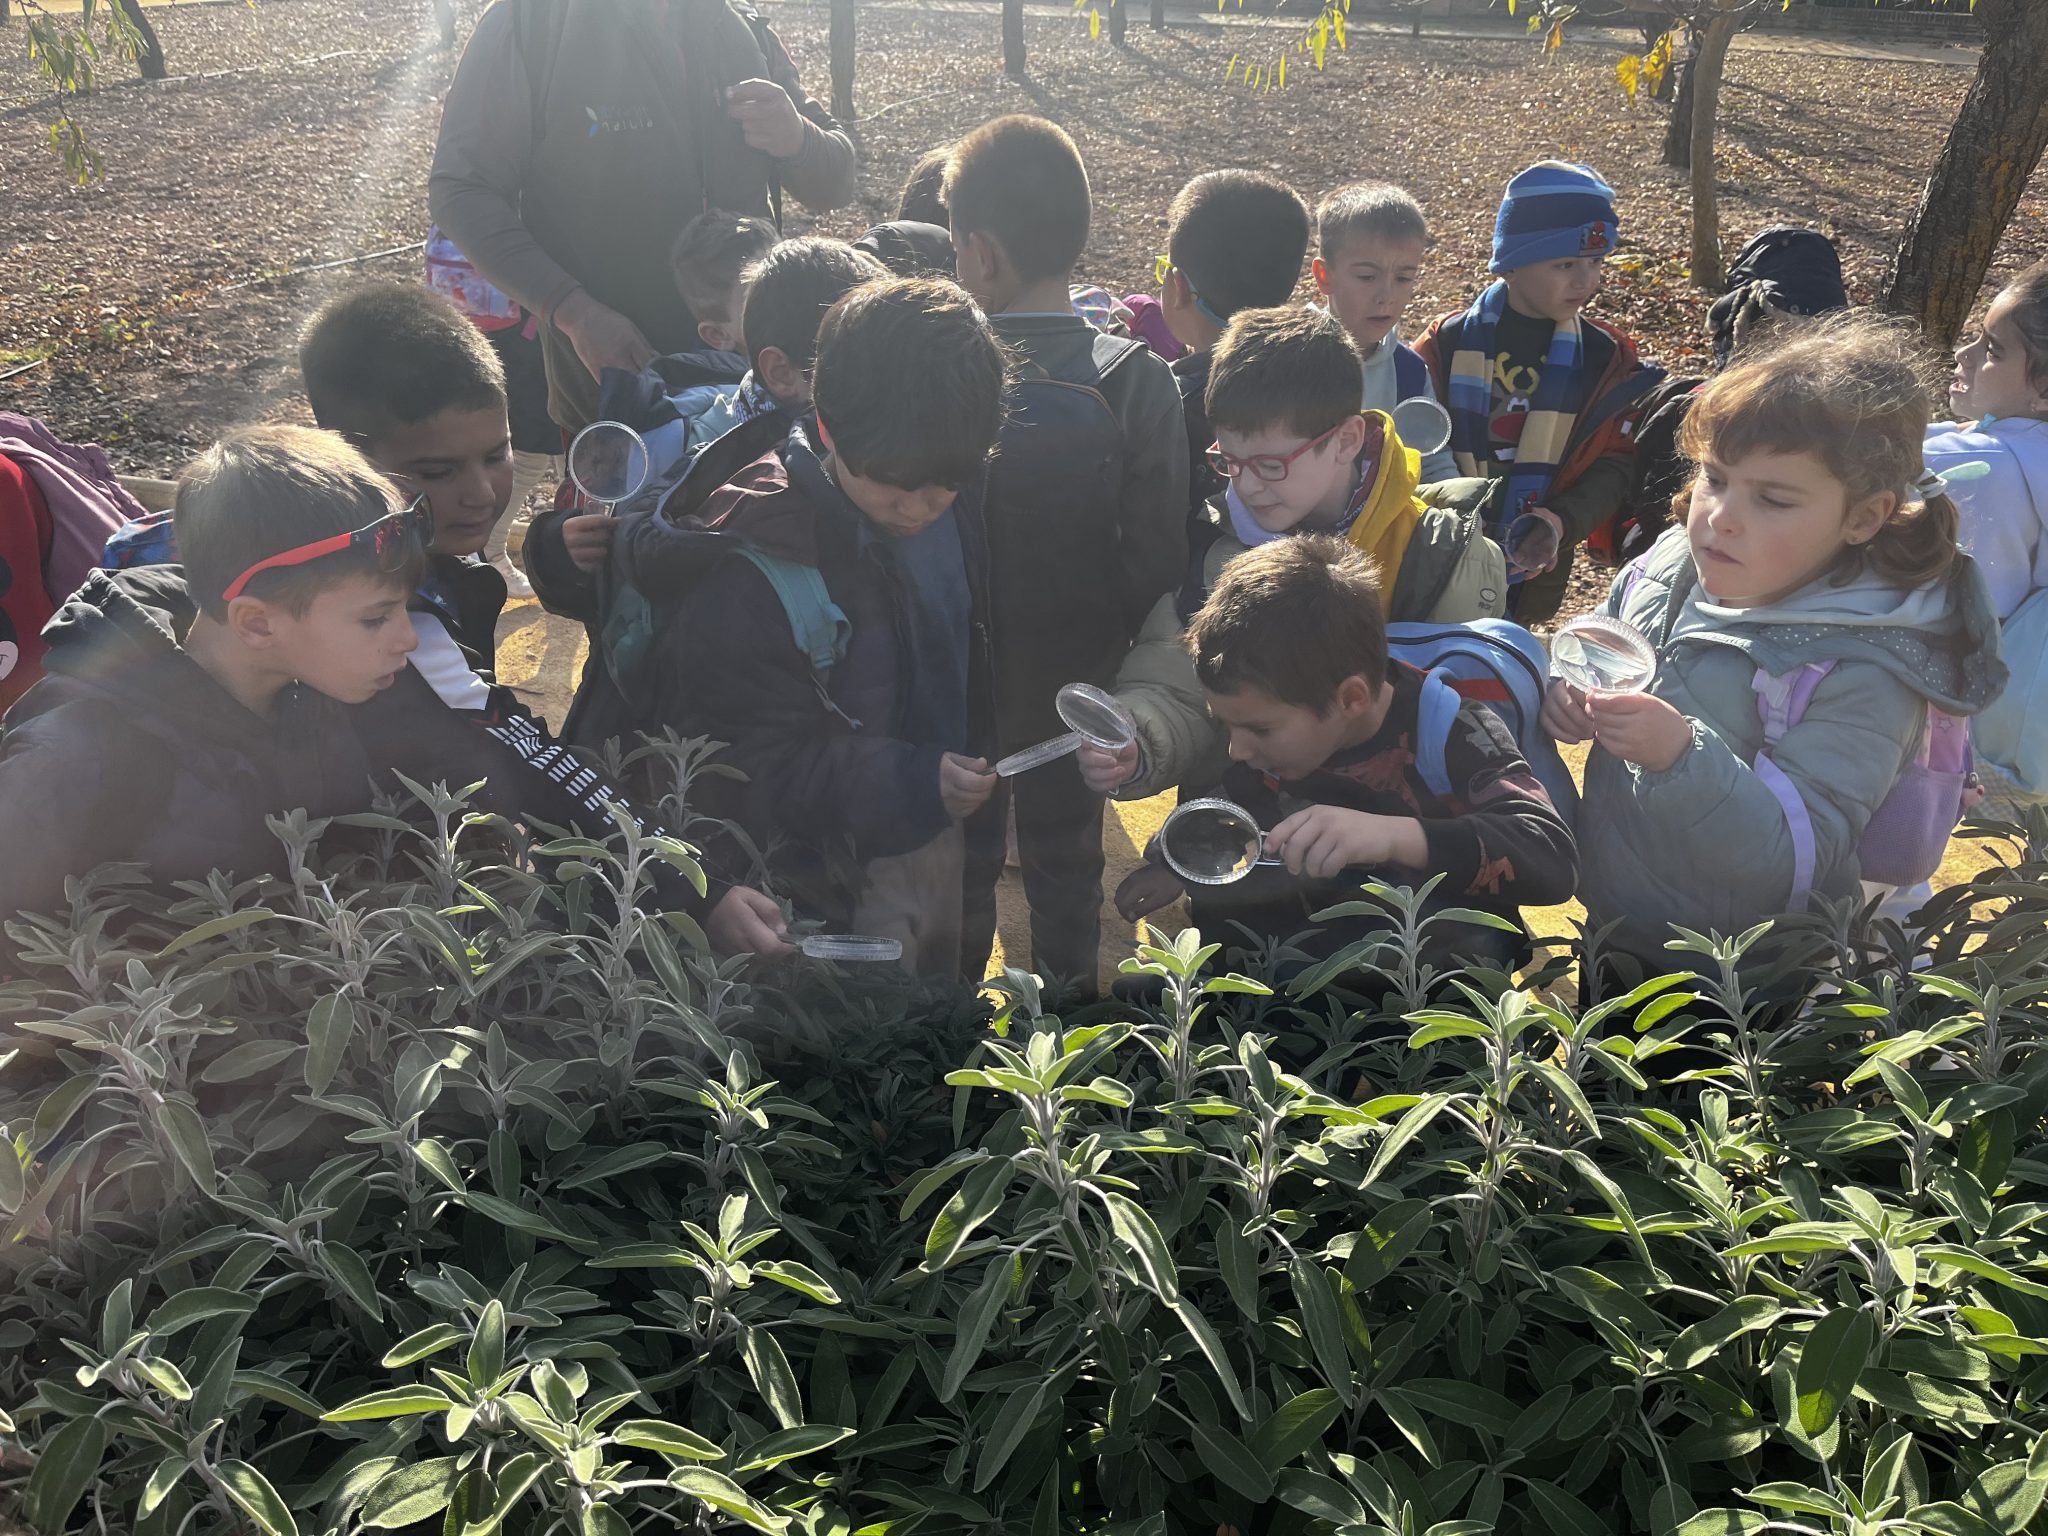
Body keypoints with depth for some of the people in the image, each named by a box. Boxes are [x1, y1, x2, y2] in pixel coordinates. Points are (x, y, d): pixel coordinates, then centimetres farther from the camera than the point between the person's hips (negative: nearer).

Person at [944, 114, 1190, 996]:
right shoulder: (1139, 384, -18)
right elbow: (1155, 566, -16)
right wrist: (1108, 652, 1)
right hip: (1077, 688, 1)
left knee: (960, 865, 21)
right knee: (1066, 863, 23)